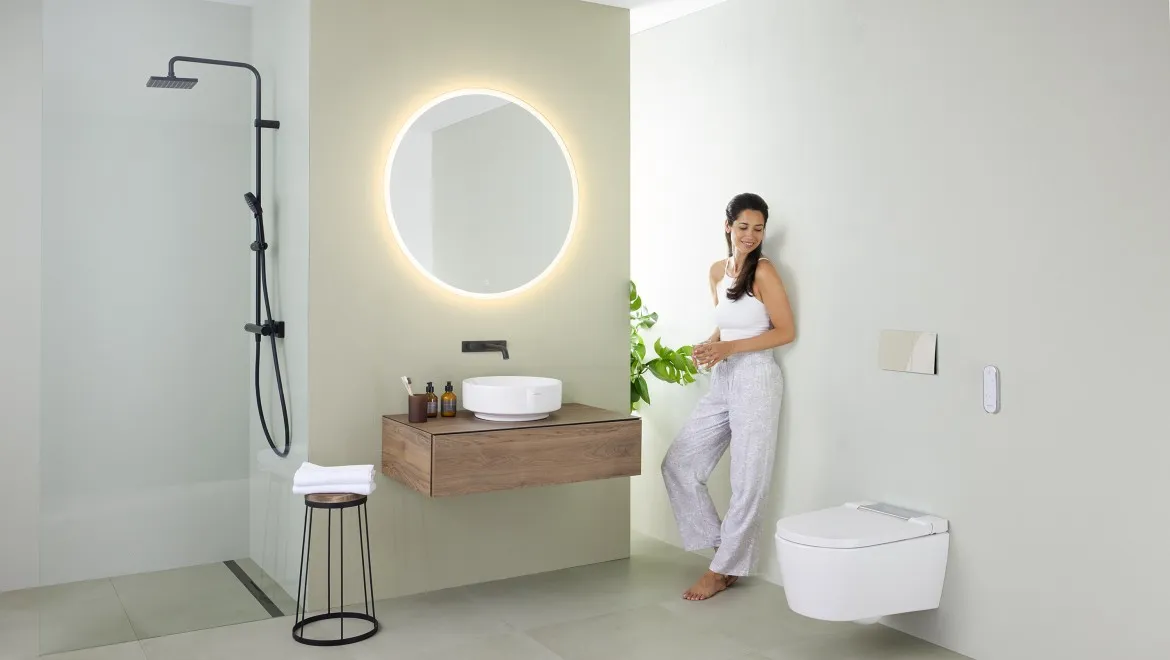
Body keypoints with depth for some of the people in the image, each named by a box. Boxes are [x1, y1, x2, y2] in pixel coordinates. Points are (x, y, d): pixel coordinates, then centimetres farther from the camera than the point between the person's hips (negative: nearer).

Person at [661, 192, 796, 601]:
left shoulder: (764, 271, -9)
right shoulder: (718, 271, 10)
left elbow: (786, 331, -9)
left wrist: (730, 348, -16)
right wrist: (710, 345, 1)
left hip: (755, 381, -8)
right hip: (722, 382, 8)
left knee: (747, 482, 0)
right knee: (678, 465, 6)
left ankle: (724, 569, 14)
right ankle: (724, 547, 17)